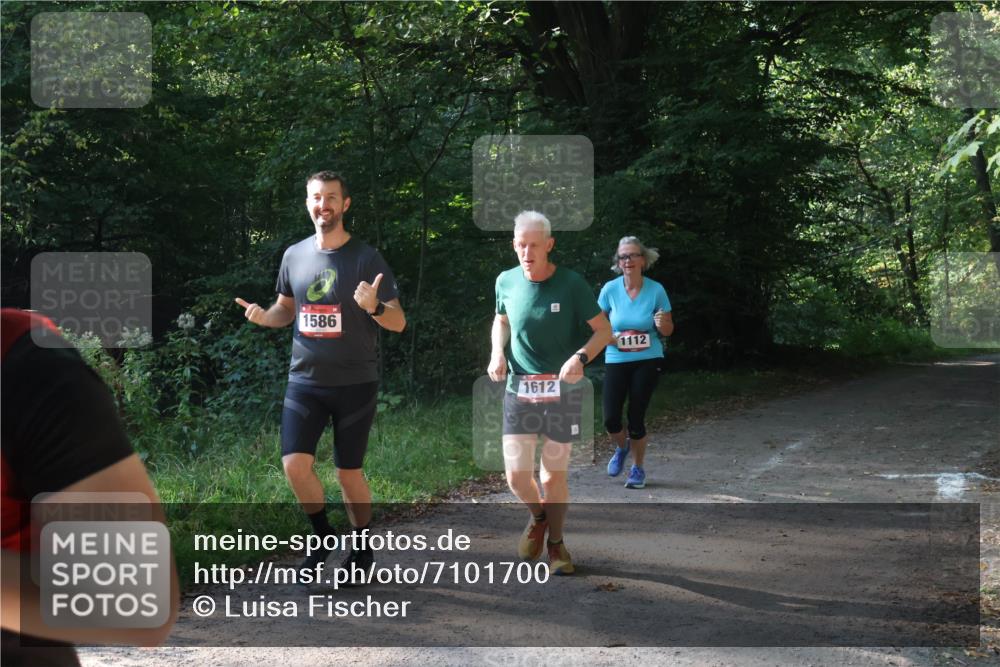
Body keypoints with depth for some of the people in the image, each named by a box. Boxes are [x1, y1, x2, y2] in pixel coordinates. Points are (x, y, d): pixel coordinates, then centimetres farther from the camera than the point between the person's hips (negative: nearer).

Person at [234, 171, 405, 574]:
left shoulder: (365, 258, -7)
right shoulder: (294, 255, 5)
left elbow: (398, 323, -7)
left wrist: (374, 307, -28)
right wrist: (264, 317, -4)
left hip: (354, 384, -3)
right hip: (304, 382, 3)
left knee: (348, 473, 5)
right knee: (295, 463, -11)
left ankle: (362, 549, 27)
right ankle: (323, 537, 15)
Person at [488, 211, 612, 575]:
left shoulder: (571, 284, -12)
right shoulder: (507, 281, -1)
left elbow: (604, 331, -6)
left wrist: (581, 356, -25)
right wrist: (497, 352, 0)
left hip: (562, 392, -2)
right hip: (519, 390, 2)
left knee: (554, 475, 5)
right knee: (517, 476, -4)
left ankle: (556, 543, 28)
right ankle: (538, 516, 30)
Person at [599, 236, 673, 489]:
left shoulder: (656, 290, -8)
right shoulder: (610, 289, -6)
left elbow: (668, 330, 1)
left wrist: (662, 324, -22)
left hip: (647, 361, -1)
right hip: (616, 361, 1)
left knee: (636, 417, -3)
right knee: (611, 419, -5)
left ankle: (638, 469, 19)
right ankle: (622, 447, 30)